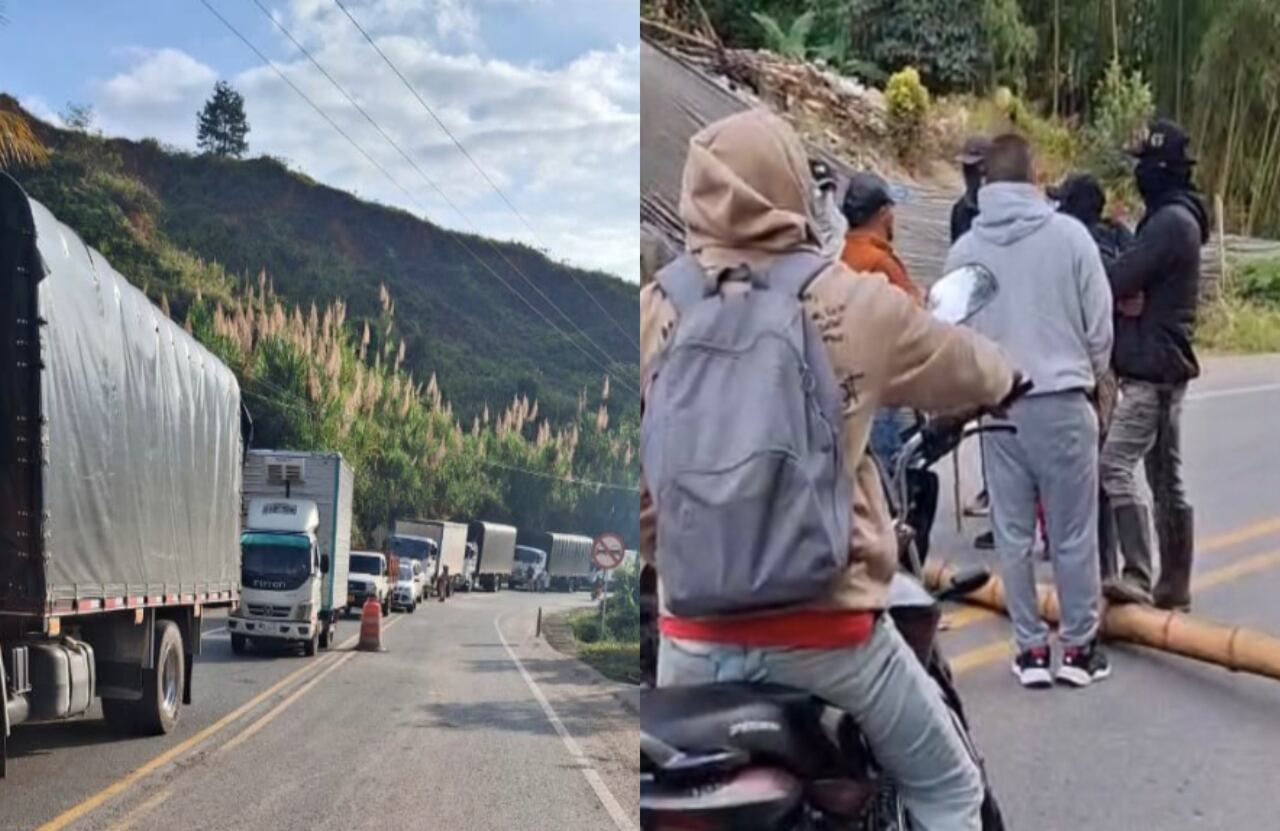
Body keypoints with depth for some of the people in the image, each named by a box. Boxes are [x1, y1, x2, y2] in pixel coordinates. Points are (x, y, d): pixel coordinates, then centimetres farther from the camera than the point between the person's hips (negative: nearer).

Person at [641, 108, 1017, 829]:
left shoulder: (654, 311, -3)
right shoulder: (857, 304, -7)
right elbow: (974, 373, 10)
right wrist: (1009, 379, 33)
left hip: (693, 629, 3)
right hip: (823, 625, -2)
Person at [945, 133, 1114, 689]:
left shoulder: (964, 250, -1)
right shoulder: (1068, 235, -6)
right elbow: (1099, 322, -1)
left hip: (998, 407, 2)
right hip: (1062, 402, -2)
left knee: (1013, 533, 9)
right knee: (1073, 533, 7)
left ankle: (1031, 648, 12)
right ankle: (1079, 646, 13)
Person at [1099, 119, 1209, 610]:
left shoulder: (1170, 221, -16)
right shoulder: (1174, 218, 18)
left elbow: (1120, 278, -22)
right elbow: (1141, 280, 13)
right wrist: (1125, 292, -8)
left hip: (1151, 368, -11)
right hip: (1164, 366, 11)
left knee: (1115, 465, -17)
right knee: (1166, 477, 12)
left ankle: (1137, 577, -21)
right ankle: (1174, 585, 18)